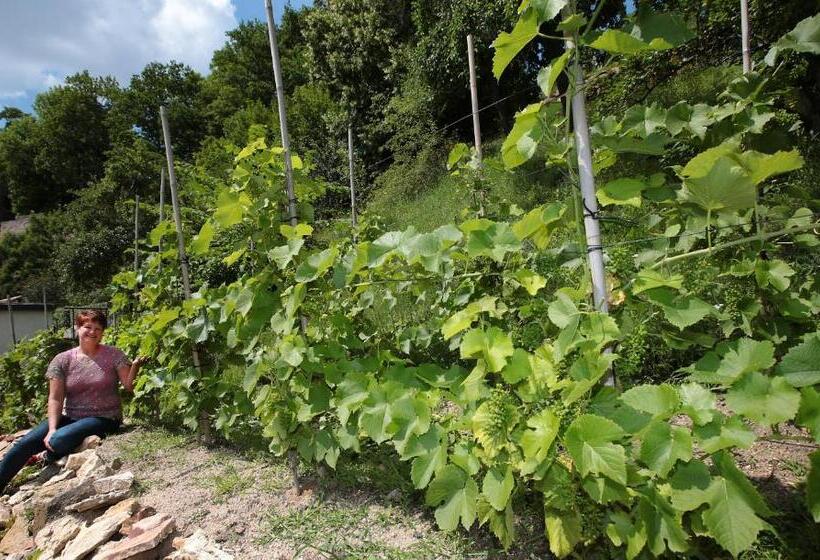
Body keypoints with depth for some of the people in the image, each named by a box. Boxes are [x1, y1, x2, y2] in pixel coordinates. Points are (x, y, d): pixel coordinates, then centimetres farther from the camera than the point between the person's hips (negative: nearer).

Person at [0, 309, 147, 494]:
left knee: (59, 441, -27)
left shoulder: (114, 355, -5)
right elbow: (55, 398, -2)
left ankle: (45, 459, 8)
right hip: (69, 417, 4)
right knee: (24, 444, -15)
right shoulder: (62, 360, 2)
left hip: (102, 418, -3)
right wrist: (52, 428, -14)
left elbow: (128, 385, -8)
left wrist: (135, 367, -28)